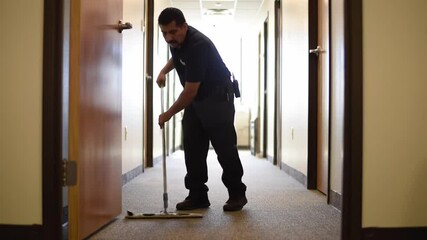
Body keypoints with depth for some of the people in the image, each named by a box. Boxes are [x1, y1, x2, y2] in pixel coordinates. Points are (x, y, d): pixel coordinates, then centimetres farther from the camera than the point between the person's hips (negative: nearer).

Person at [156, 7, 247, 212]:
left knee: (225, 148, -5)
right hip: (195, 99, 8)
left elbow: (190, 91, -30)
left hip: (218, 98, -8)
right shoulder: (175, 40, -4)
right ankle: (198, 195, 9)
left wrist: (168, 114, -20)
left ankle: (237, 194, 9)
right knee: (192, 148, 3)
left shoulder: (198, 45, -31)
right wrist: (164, 70, 4)